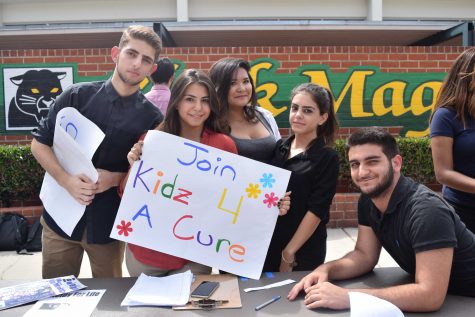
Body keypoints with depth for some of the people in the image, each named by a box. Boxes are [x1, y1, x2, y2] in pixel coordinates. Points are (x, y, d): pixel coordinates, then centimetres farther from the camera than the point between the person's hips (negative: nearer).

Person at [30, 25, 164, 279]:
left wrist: (117, 178, -17)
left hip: (110, 223, 0)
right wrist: (66, 180, -15)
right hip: (61, 215, 1)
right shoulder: (77, 95, -4)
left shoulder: (152, 118, -4)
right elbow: (39, 143, 0)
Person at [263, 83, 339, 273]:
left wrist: (289, 252, -14)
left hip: (303, 251, -4)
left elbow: (316, 210, -14)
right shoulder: (278, 148, 3)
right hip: (267, 245, 5)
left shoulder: (328, 158, -10)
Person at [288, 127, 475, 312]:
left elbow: (430, 295, -34)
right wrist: (325, 270, -19)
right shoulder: (368, 200, -6)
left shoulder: (426, 210, -29)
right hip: (422, 291, 6)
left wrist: (348, 297, -37)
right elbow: (365, 255, -1)